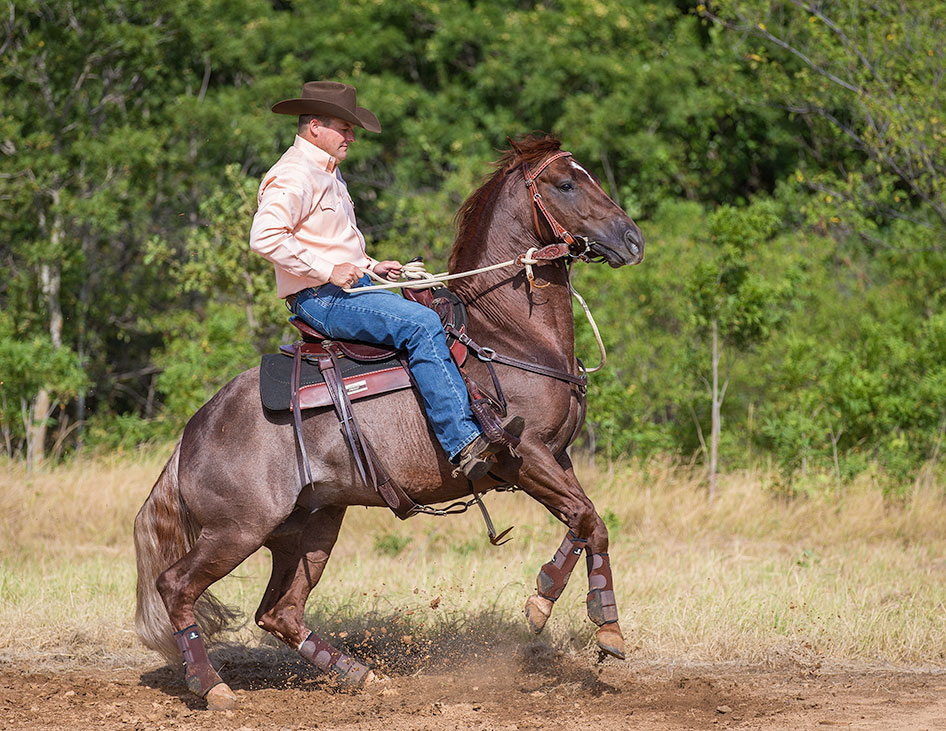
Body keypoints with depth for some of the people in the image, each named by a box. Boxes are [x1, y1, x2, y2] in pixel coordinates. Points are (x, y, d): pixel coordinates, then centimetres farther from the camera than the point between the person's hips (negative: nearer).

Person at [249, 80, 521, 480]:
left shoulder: (328, 173, 22)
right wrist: (328, 270, -25)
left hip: (350, 286, 11)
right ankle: (463, 442, -33)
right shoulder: (293, 176, -12)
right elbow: (264, 237, -26)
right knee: (421, 324, -27)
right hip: (320, 298, -11)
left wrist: (372, 265, 17)